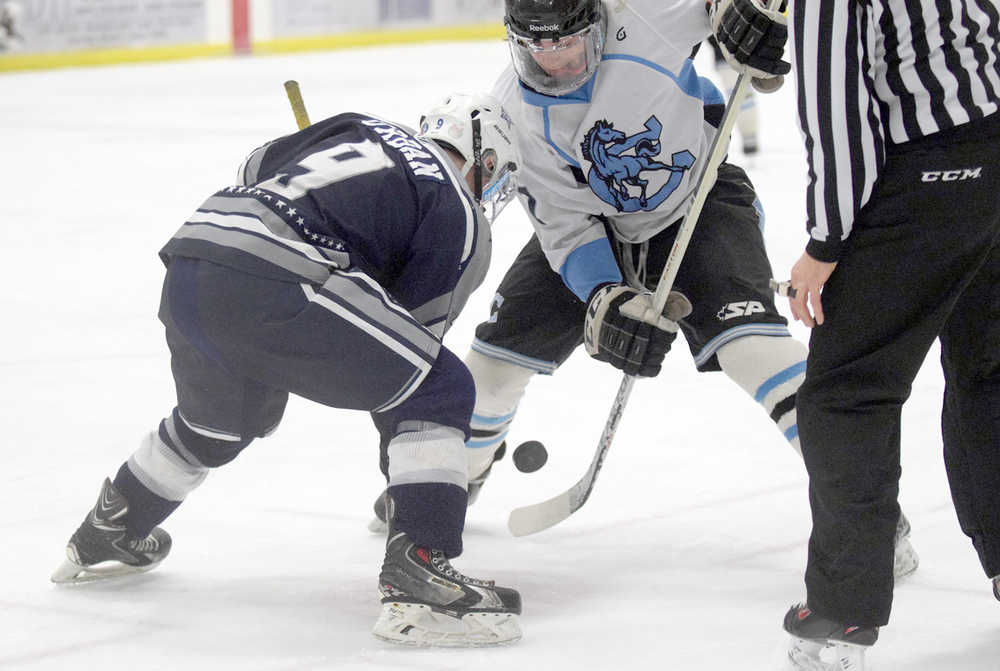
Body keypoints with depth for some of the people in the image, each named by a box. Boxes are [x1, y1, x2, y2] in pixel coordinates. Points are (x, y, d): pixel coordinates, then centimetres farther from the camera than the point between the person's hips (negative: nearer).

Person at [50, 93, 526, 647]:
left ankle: (103, 540, 56)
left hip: (186, 268, 8)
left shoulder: (361, 129, 28)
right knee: (439, 391, 4)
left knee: (215, 422, 36)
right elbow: (415, 331, 9)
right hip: (270, 285, -8)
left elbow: (252, 172, 29)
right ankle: (416, 577, -8)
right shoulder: (462, 216, 11)